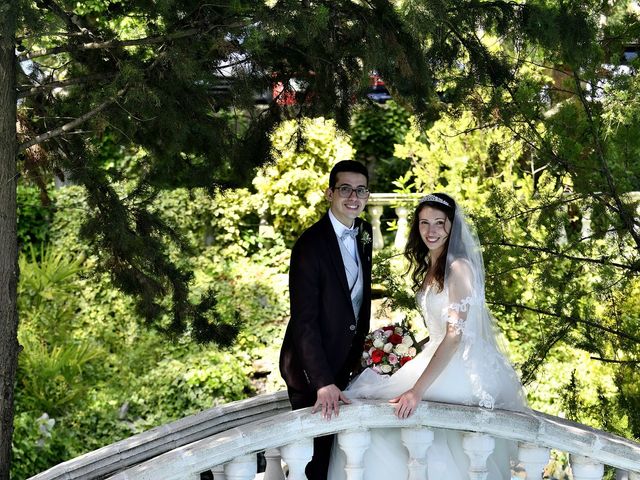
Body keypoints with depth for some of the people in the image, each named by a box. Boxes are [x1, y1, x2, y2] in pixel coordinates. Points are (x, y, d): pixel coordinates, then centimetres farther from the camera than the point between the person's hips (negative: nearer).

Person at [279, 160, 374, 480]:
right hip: (312, 369, -7)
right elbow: (304, 321, -26)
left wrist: (363, 348, 12)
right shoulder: (310, 245, -23)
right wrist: (323, 383, -31)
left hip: (343, 362, 8)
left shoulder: (364, 234, 2)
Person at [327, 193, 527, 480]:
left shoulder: (459, 267, -15)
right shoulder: (429, 268, 13)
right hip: (439, 357, 9)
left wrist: (418, 390, -29)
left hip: (462, 369, -9)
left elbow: (455, 335, -23)